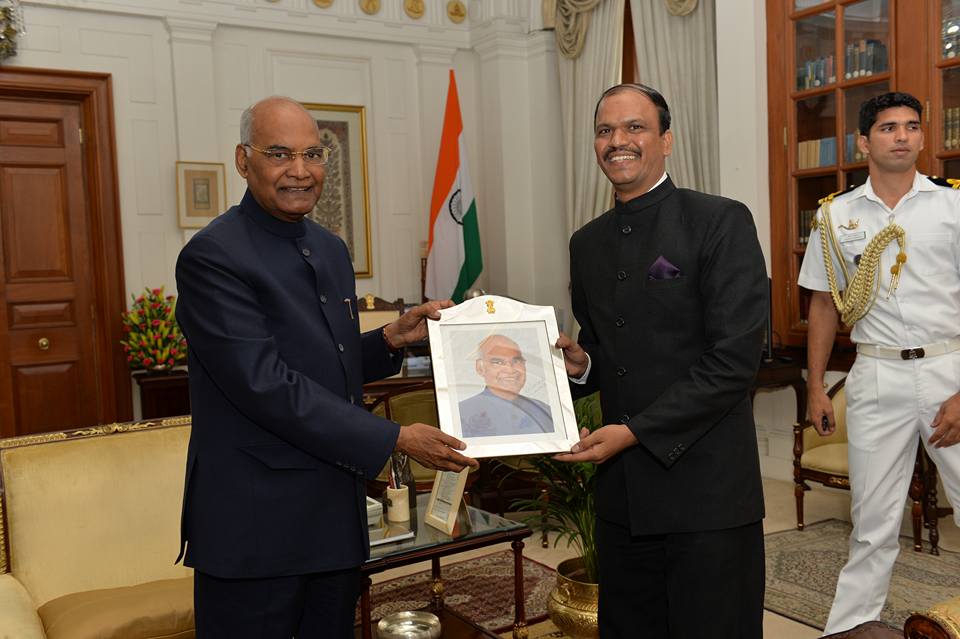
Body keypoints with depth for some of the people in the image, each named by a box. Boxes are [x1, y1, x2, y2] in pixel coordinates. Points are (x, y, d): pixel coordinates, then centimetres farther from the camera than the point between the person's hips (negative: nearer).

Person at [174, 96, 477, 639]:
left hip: (337, 514, 7)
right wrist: (394, 439, -20)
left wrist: (392, 340, -1)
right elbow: (264, 383, -22)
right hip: (255, 525, -7)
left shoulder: (332, 250, 10)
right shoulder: (212, 257, -15)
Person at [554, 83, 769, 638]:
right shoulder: (587, 243, 12)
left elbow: (734, 359, -15)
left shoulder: (721, 222, -9)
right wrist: (579, 363, -2)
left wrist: (634, 432, -15)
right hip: (622, 494, 6)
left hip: (705, 492, -6)